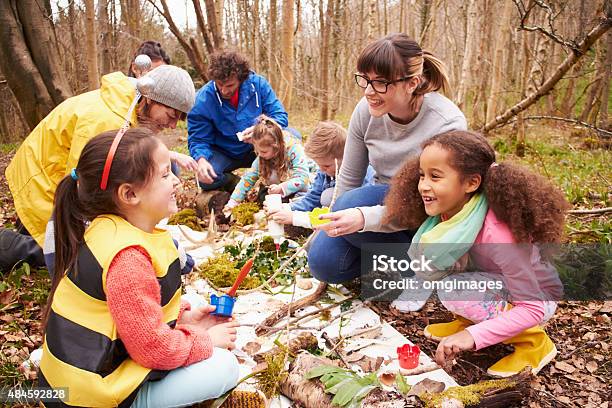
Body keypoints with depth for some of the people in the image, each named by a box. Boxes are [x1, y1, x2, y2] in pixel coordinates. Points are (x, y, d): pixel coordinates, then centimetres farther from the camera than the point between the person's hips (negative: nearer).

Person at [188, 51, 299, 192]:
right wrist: (201, 160, -37)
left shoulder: (257, 83, -13)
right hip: (224, 154, -1)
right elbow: (198, 140, -13)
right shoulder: (202, 100, -17)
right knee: (206, 179, -31)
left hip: (257, 149, 1)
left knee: (293, 136, -22)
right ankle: (233, 182, 6)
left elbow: (280, 116, -11)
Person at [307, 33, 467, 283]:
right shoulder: (367, 110, -12)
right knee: (324, 262, -12)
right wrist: (339, 223, 4)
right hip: (382, 201, 5)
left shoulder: (447, 124, -26)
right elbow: (349, 178, -1)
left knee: (352, 204, -30)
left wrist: (363, 217, -40)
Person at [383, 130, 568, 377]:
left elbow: (532, 307, -31)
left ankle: (533, 341, -8)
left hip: (538, 298, -6)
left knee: (454, 292, -31)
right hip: (497, 285, 6)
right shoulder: (450, 211, -16)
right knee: (423, 257, -13)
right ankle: (470, 320, 7)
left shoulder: (497, 232, -35)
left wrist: (473, 335, -39)